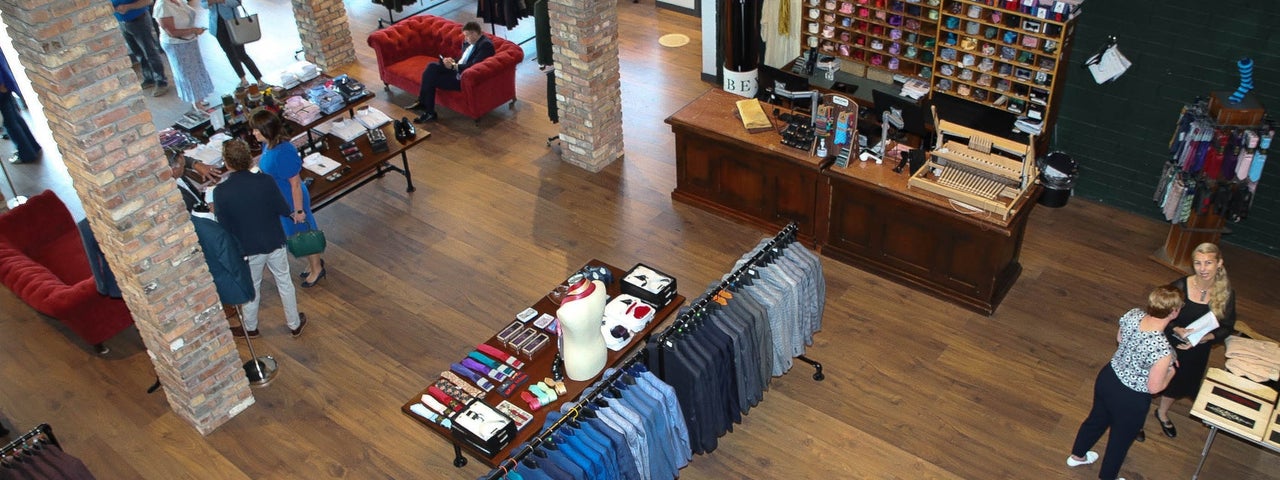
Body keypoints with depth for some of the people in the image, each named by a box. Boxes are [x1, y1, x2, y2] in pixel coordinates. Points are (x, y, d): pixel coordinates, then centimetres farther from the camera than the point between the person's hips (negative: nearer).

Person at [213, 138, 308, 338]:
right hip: (275, 243, 1)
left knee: (251, 289, 21)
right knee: (284, 282, 20)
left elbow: (223, 226, -12)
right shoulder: (265, 181, -20)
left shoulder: (221, 192, -21)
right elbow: (285, 210, -9)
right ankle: (295, 324, 36)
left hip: (248, 248, -1)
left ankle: (250, 328, 42)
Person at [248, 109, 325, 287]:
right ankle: (315, 261, 46)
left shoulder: (284, 152, -33)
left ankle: (317, 268, 34)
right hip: (280, 200, 9)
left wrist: (299, 210, -20)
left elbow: (295, 184, -26)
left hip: (291, 201, -9)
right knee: (296, 234, 25)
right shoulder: (268, 145, -6)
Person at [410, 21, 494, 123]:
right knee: (432, 66, -6)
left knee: (431, 79, -13)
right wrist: (453, 62, 0)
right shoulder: (469, 42, 11)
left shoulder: (486, 44, -18)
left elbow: (473, 66, -25)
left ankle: (429, 113, 2)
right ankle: (422, 102, 0)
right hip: (457, 70, 9)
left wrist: (453, 66, -18)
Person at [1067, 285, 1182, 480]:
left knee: (1097, 418, 33)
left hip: (1107, 378, 6)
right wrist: (1171, 370, -4)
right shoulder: (1163, 350, -37)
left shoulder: (1133, 315, -19)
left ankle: (1076, 456, 58)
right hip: (1131, 400, -6)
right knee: (1121, 439, 24)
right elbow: (1154, 387, -22)